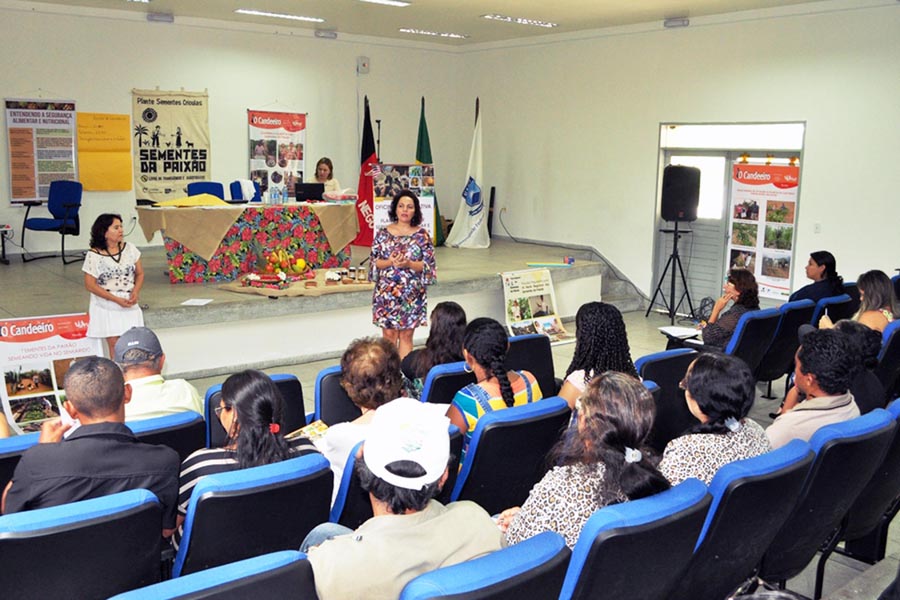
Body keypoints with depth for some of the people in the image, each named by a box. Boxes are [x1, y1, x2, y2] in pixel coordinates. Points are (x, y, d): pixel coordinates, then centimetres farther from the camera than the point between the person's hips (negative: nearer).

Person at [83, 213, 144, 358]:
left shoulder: (129, 249, 4)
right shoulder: (94, 256, -8)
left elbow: (140, 273, 11)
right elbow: (90, 285, -9)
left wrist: (135, 292, -9)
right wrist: (116, 299, -15)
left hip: (129, 304, 3)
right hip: (107, 306, -3)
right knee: (114, 344, -4)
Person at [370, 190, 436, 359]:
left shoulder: (422, 235, 0)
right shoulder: (383, 233, 2)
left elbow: (428, 264, -3)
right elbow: (374, 261, 1)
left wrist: (408, 264, -20)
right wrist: (390, 262, -18)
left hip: (412, 293, 0)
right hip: (386, 292, 0)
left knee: (406, 334, 5)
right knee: (389, 334, 4)